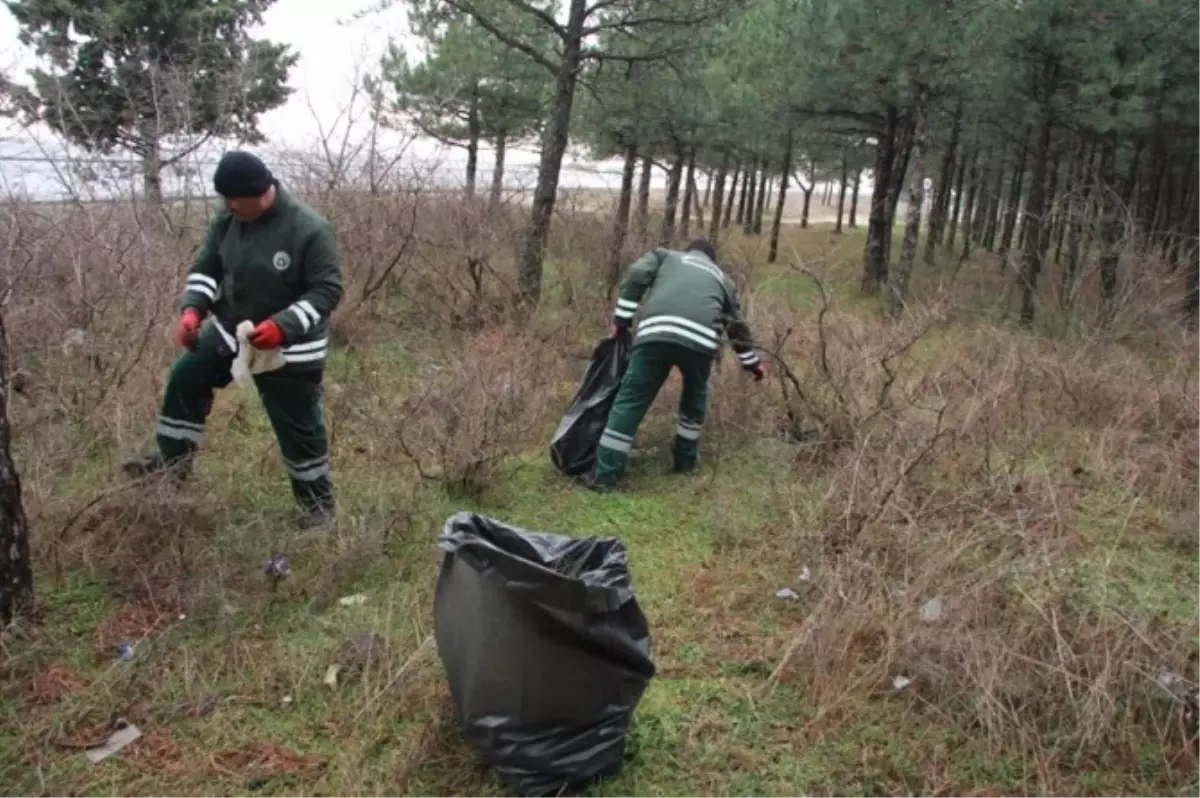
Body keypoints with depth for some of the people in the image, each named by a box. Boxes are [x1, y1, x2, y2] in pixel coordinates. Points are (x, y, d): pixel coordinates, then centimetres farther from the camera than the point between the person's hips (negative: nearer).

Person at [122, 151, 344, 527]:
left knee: (299, 429, 3)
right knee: (185, 379, 12)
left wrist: (284, 326, -35)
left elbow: (328, 291, -23)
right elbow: (206, 266, 4)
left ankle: (320, 504, 23)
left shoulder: (310, 229, -25)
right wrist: (192, 308, -15)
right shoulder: (228, 219, -6)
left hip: (288, 350, -6)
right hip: (228, 331, 6)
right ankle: (173, 462, 32)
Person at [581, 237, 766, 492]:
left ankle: (605, 474, 2)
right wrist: (752, 362, 53)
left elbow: (636, 275, 12)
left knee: (630, 401, 3)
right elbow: (738, 326, 41)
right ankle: (686, 458, 40)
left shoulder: (666, 256, 32)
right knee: (695, 398, 30)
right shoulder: (722, 278, 36)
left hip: (656, 334, -1)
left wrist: (621, 320, 15)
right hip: (700, 341, 2)